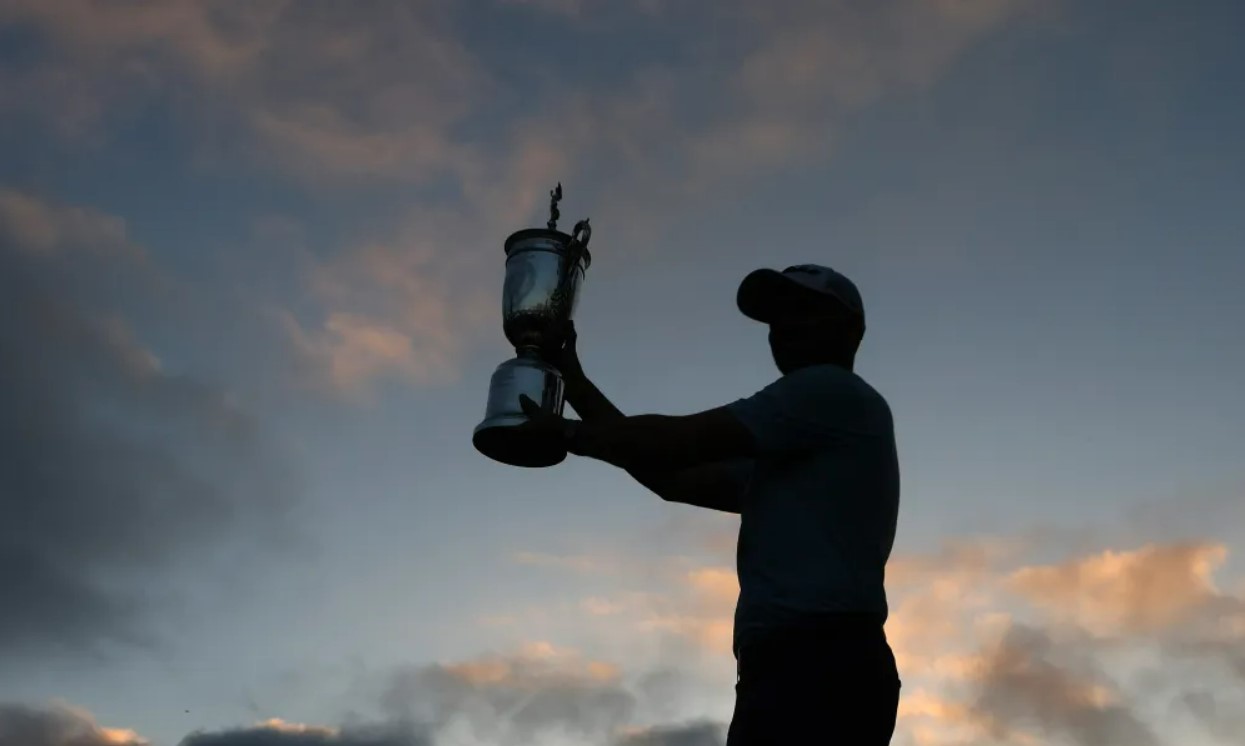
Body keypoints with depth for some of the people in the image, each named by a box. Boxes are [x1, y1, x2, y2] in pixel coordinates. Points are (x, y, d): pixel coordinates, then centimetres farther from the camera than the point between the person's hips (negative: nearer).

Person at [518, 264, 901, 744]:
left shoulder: (833, 391, 1)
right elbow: (674, 477, 27)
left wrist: (565, 432, 10)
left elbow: (676, 443, -4)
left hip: (820, 670, -10)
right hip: (802, 673, 10)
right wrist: (574, 384, 27)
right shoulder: (797, 453, 30)